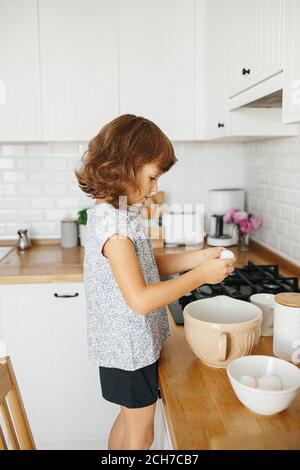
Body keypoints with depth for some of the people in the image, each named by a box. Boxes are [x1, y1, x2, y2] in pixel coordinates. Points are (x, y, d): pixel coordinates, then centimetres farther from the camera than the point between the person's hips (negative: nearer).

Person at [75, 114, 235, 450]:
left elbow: (147, 266, 10)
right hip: (131, 347, -9)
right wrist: (200, 275, -22)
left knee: (129, 418, 27)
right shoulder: (114, 221, -27)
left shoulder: (114, 212, 3)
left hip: (126, 344, 9)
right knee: (141, 434, 12)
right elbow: (141, 299, -30)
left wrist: (199, 257, -1)